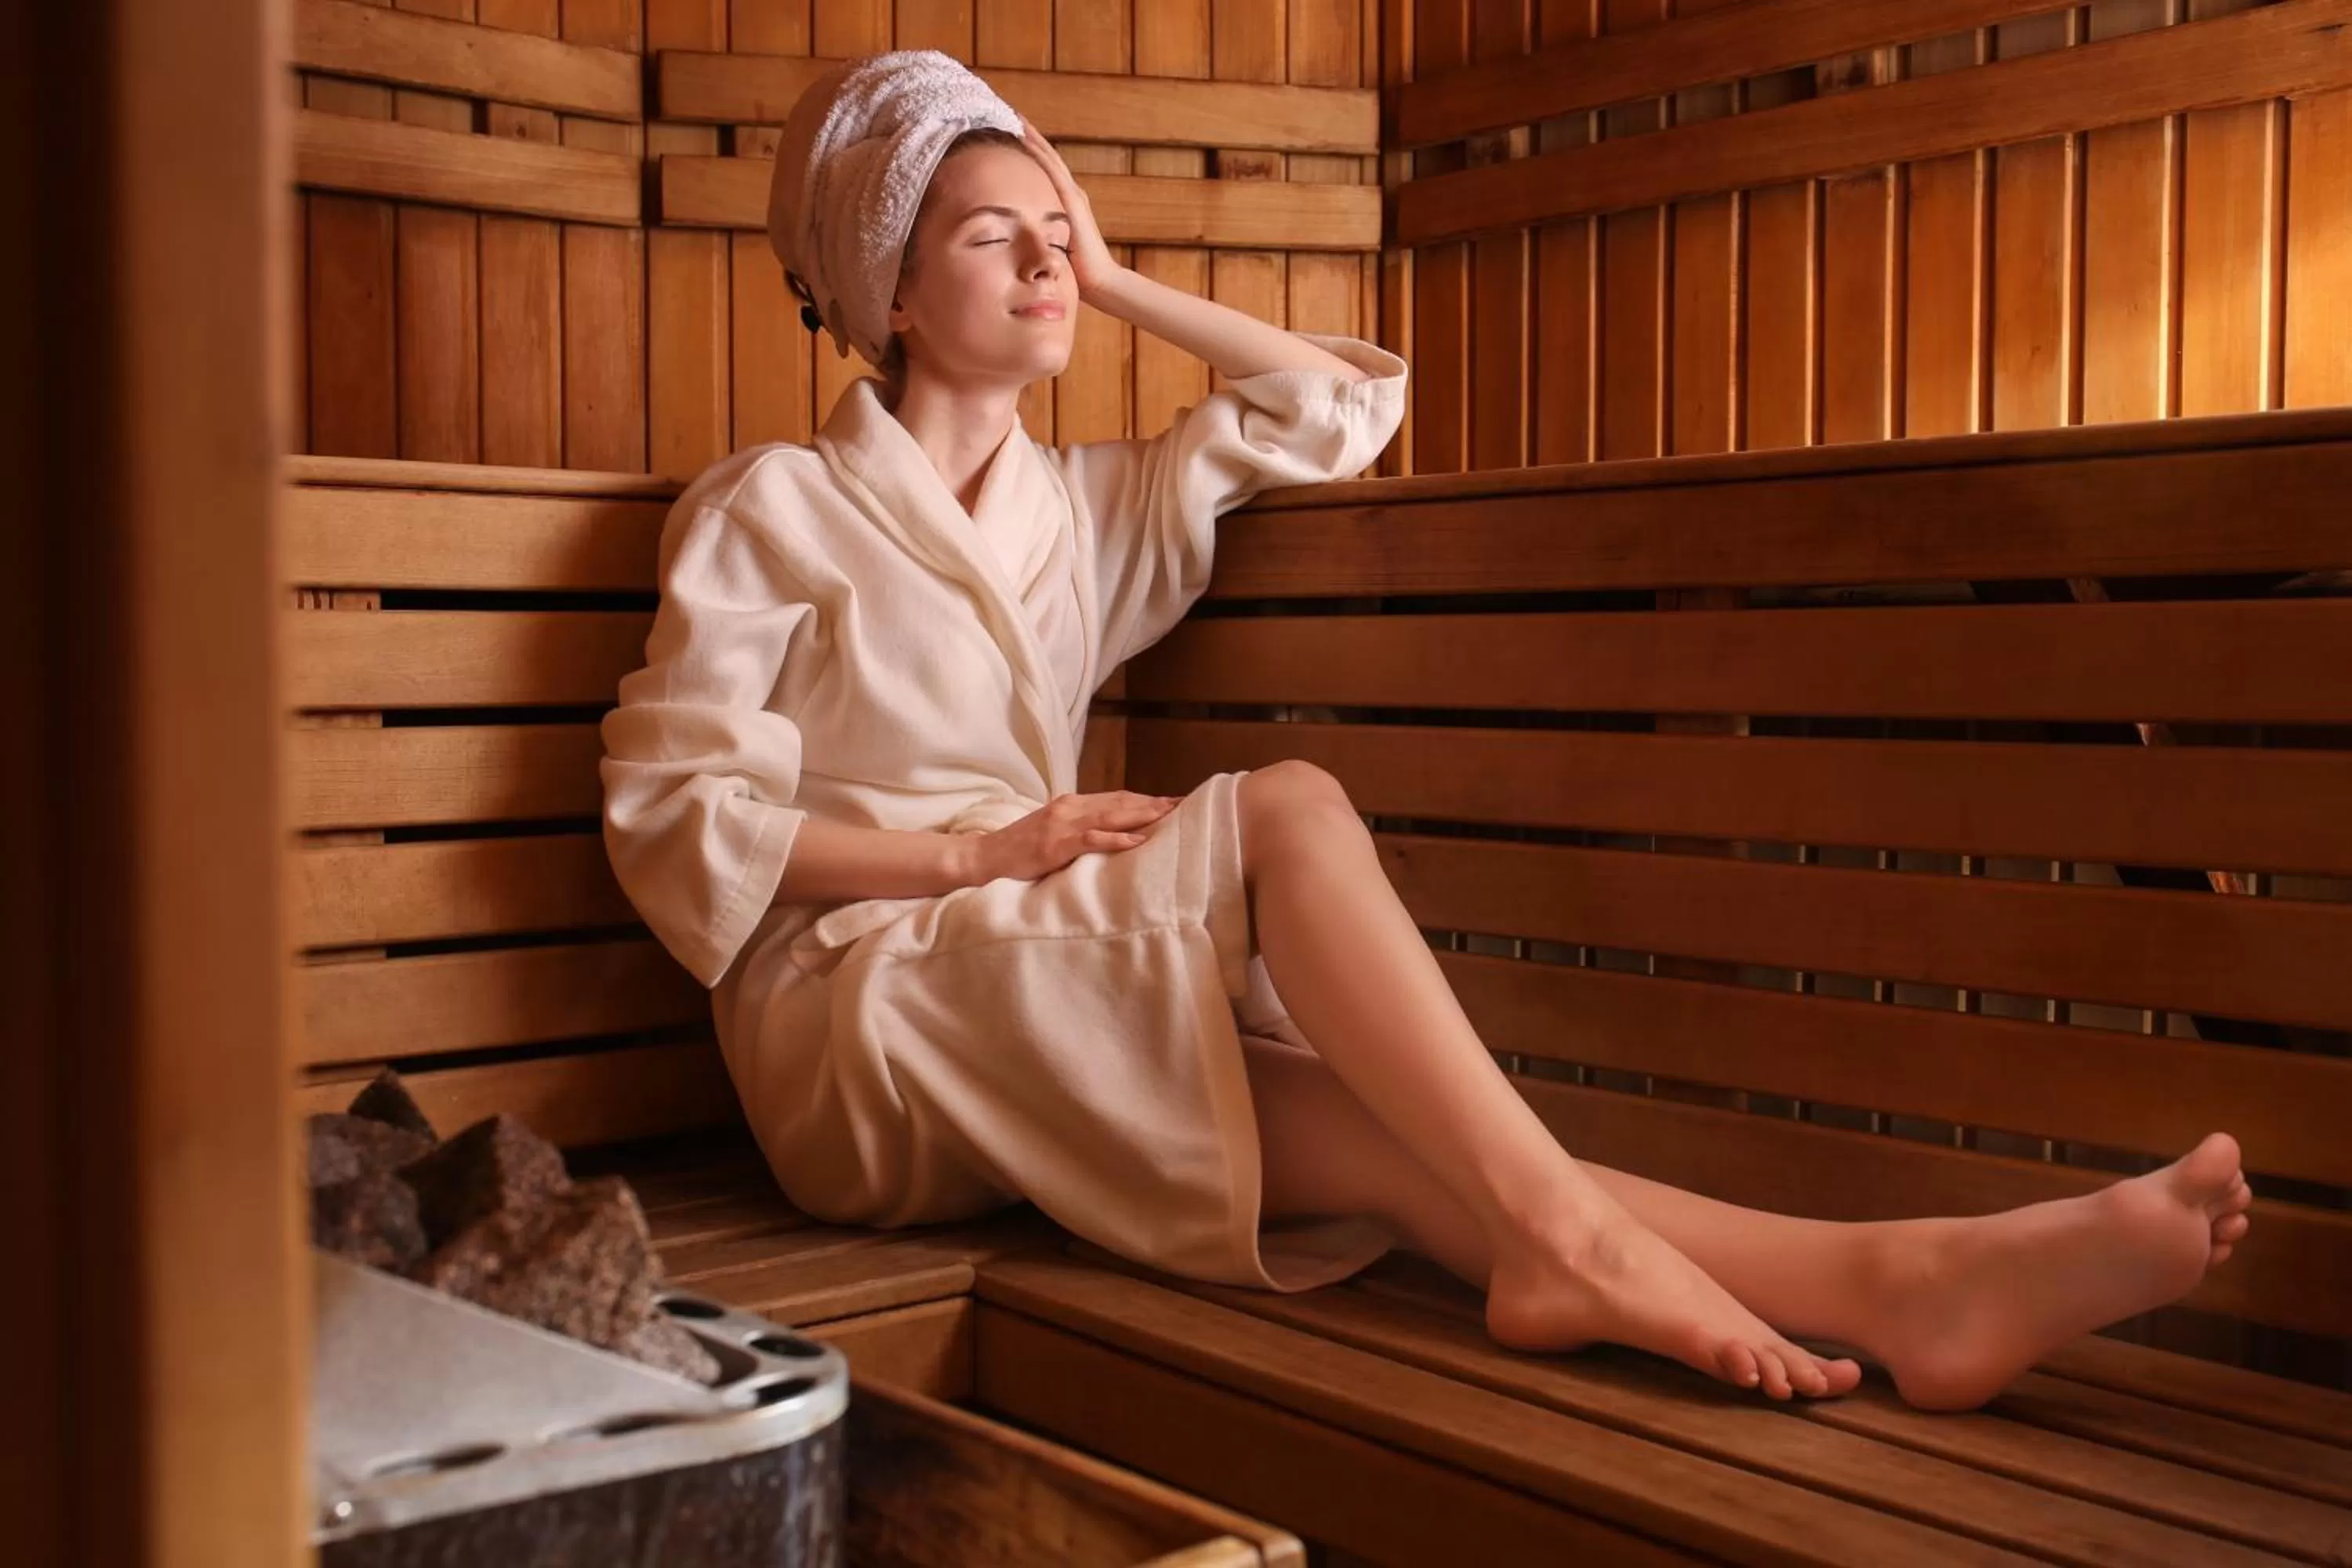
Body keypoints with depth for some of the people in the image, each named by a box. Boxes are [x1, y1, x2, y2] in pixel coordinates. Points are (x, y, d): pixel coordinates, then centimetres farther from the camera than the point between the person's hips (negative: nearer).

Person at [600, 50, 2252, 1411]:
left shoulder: (1083, 508, 19)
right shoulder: (771, 510, 3)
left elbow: (1345, 405, 19)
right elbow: (669, 811, -5)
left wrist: (1116, 280, 15)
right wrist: (973, 851, -13)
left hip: (1043, 1029, 4)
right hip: (853, 1019, -4)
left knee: (1372, 1133, -28)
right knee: (1285, 811, -29)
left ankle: (1884, 1277, -49)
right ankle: (1554, 1225, -40)